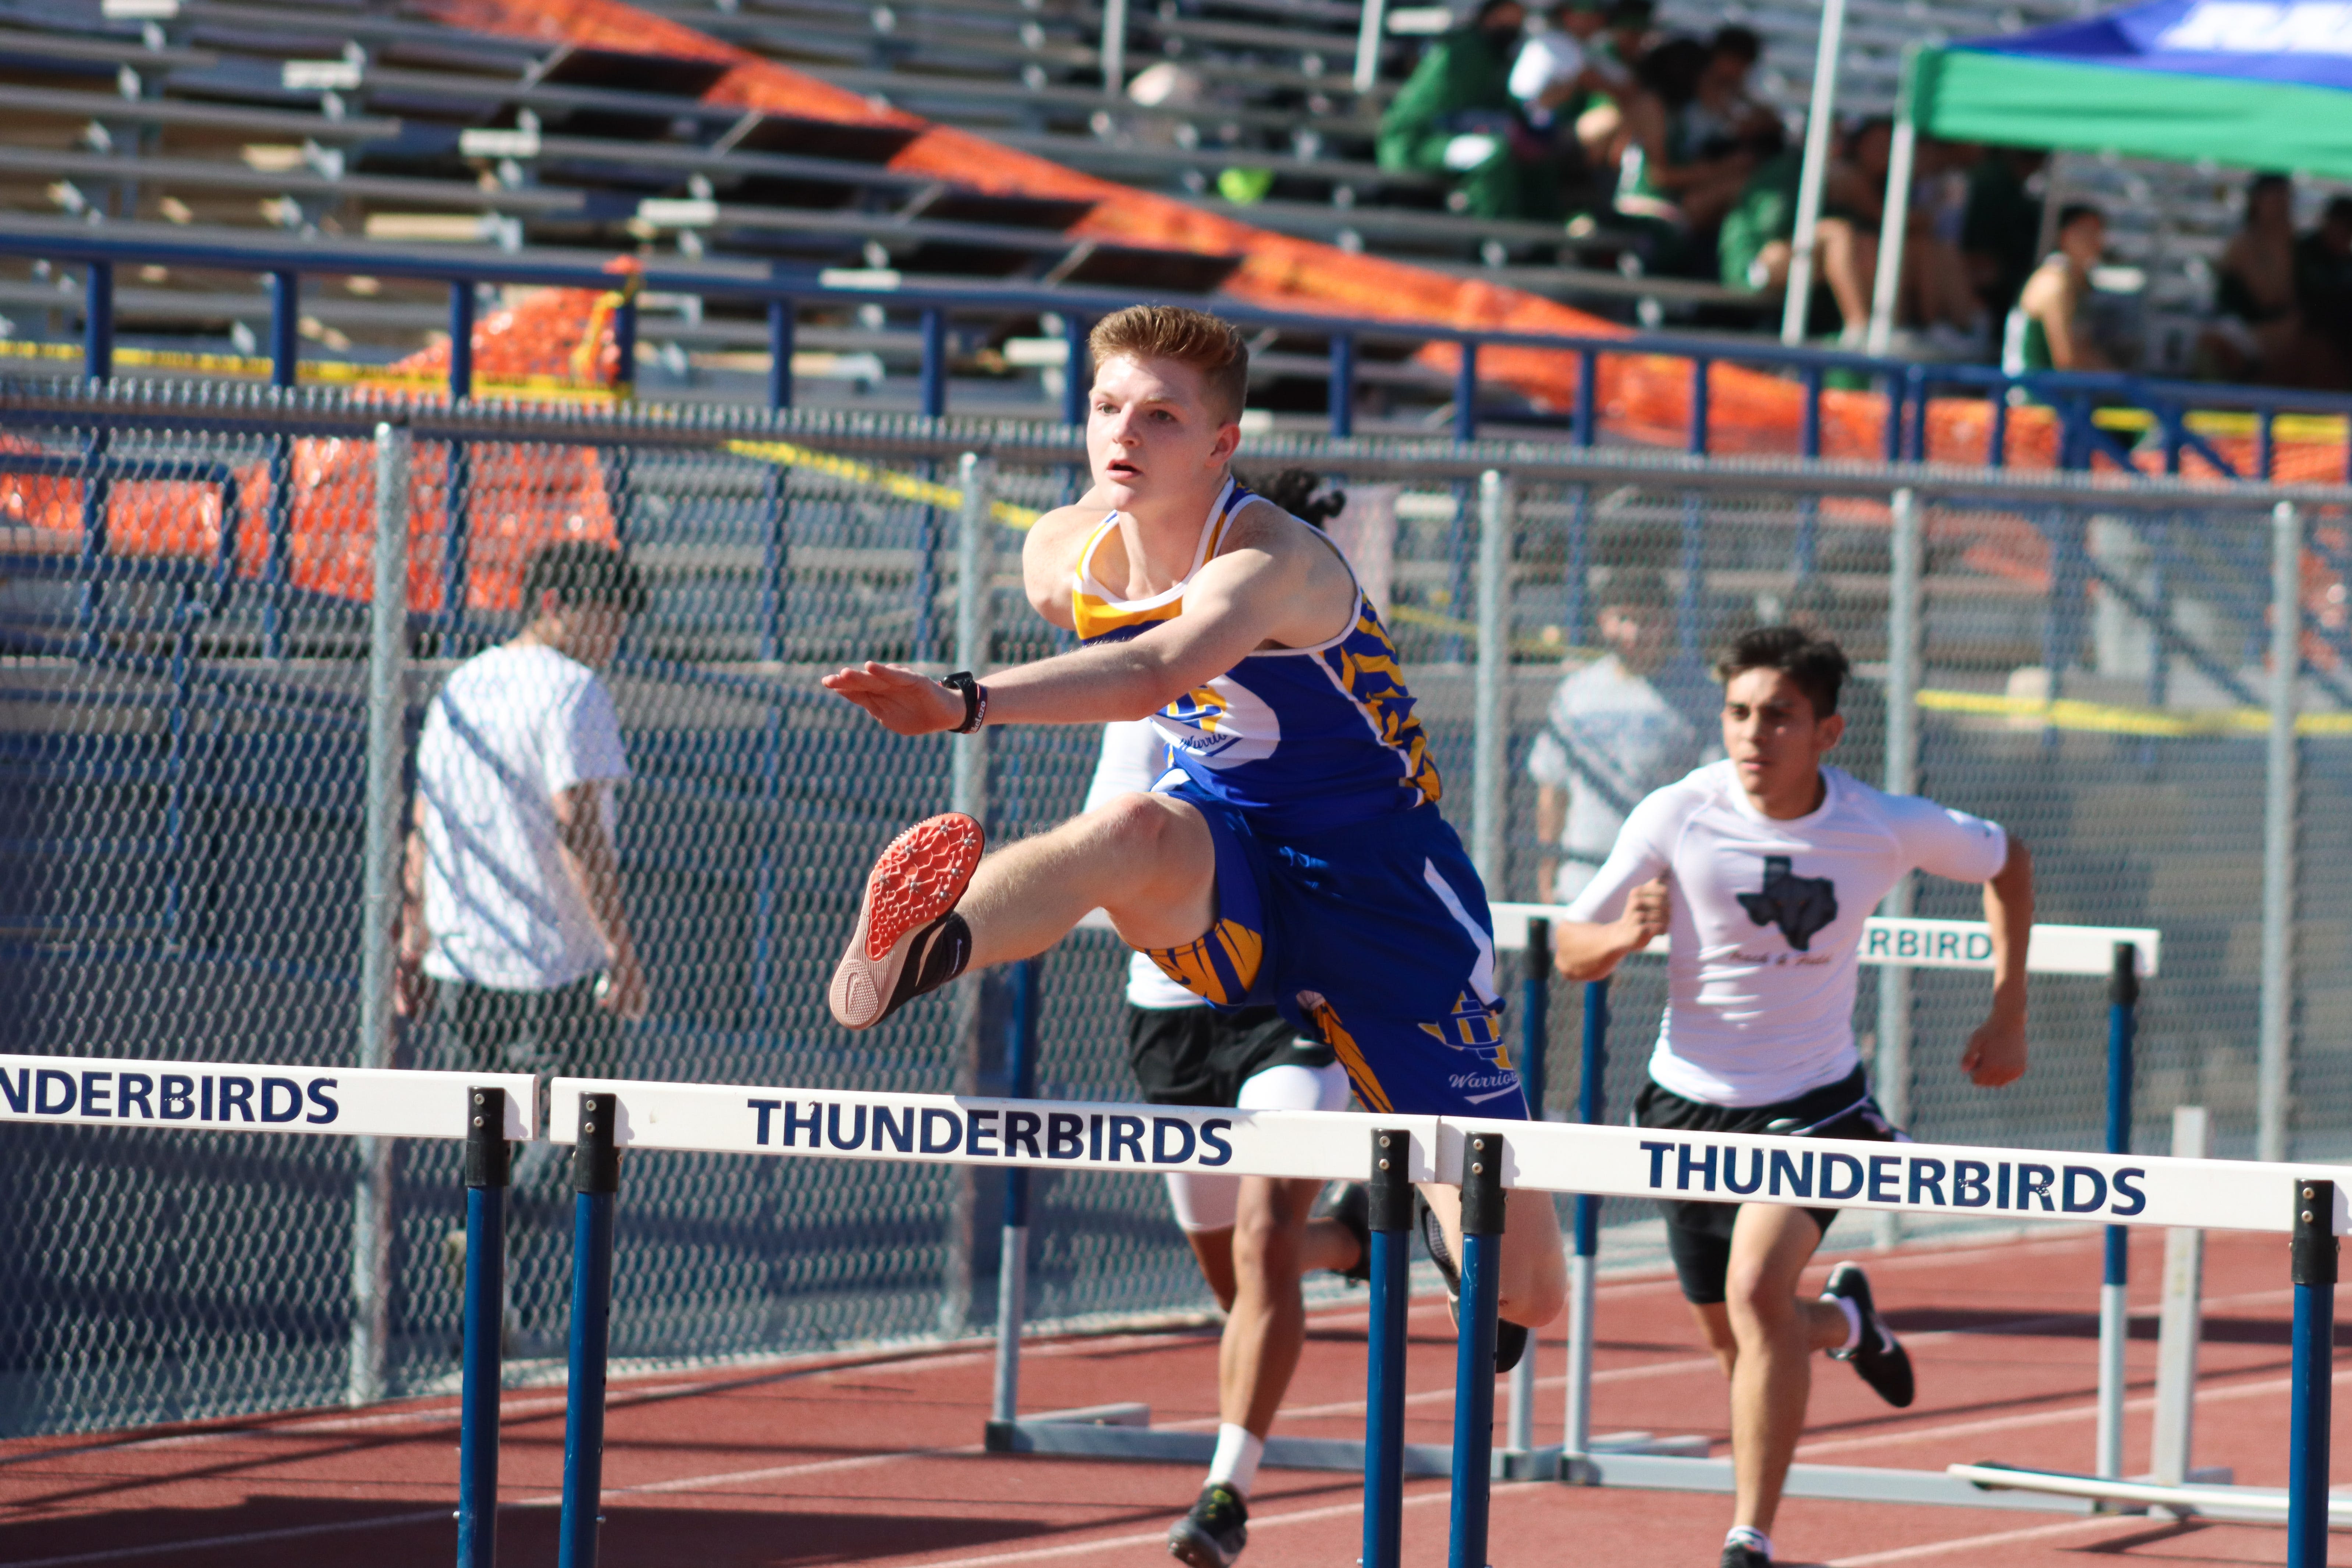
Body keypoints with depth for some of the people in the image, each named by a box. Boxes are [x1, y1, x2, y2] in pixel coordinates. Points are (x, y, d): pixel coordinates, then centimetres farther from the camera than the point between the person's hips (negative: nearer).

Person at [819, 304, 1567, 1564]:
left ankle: (1451, 1222, 31)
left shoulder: (1273, 565, -27)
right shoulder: (1064, 556, -6)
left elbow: (1161, 669, -49)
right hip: (1228, 878, 4)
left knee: (1523, 1289, -6)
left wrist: (969, 704, -62)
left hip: (1378, 891, -4)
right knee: (1134, 832, -37)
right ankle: (912, 955, -63)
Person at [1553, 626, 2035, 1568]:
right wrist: (1626, 935, -31)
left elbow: (2005, 863, 8)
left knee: (1758, 1290, -25)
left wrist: (2008, 1016, 4)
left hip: (1814, 1101, -2)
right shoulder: (1676, 817, -15)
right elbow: (1571, 953, -8)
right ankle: (1842, 1320, 50)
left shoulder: (1887, 828, -12)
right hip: (1691, 1102, 2)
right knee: (1734, 1341, 12)